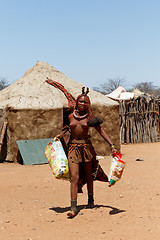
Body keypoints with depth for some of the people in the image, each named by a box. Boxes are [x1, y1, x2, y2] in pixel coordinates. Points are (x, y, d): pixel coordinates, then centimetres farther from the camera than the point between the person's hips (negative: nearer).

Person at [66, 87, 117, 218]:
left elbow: (101, 131, -3)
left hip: (86, 147, 0)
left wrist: (112, 145, -9)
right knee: (74, 177, -9)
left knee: (88, 175, 12)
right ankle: (74, 207, -8)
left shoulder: (90, 117, -2)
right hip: (73, 147, 0)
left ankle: (91, 199, 34)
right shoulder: (71, 116, 3)